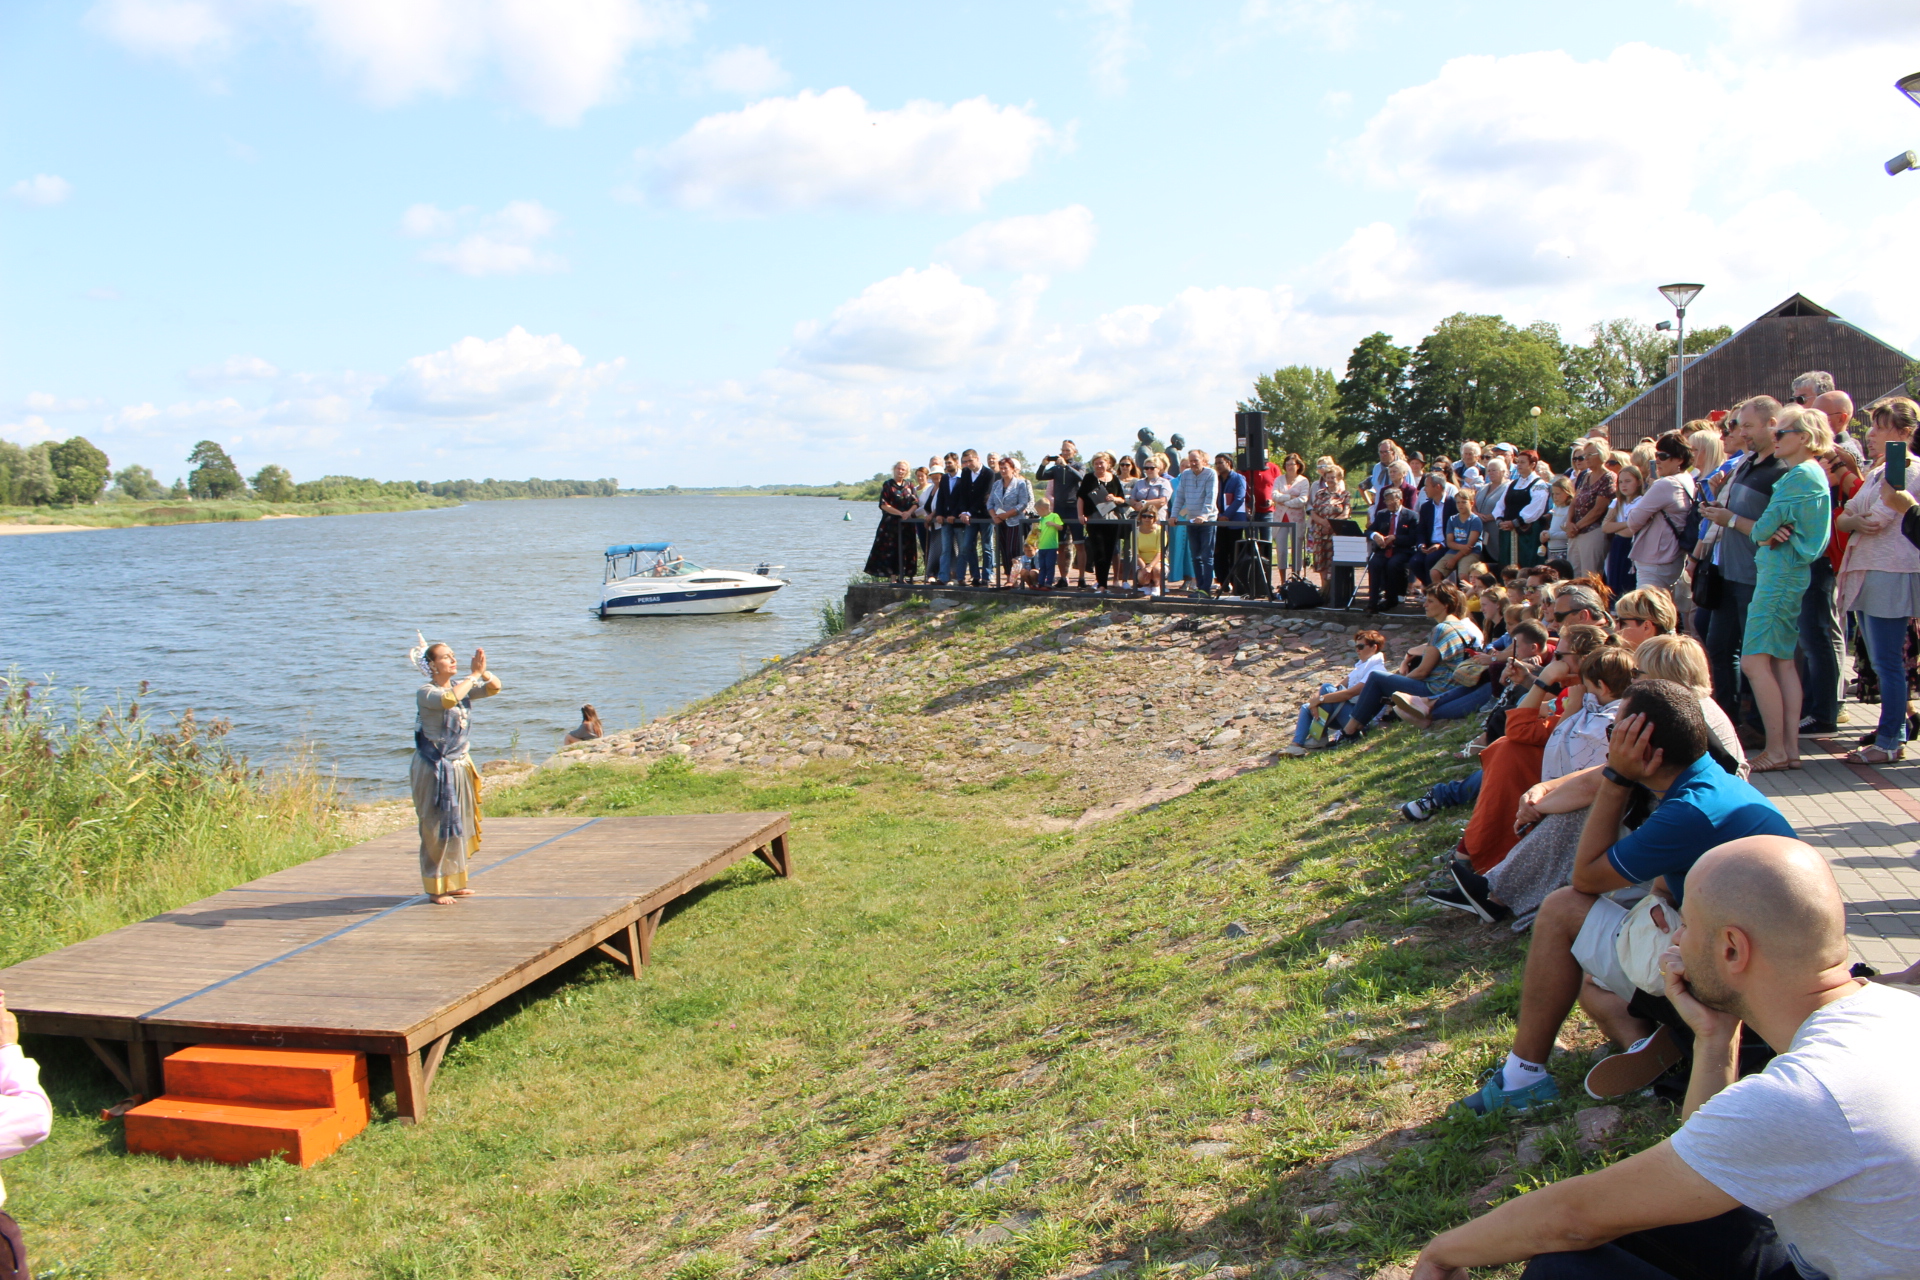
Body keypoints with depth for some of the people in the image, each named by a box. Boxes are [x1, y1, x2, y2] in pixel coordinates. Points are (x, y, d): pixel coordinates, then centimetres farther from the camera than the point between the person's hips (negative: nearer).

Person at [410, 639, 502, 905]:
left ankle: (454, 882, 24)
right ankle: (436, 888, 6)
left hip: (460, 766, 8)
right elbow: (449, 699, -34)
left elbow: (494, 688, 3)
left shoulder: (461, 686, 8)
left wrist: (484, 672, -15)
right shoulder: (425, 692, -13)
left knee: (459, 825, 13)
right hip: (435, 770, -8)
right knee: (437, 828, -2)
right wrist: (474, 675, -24)